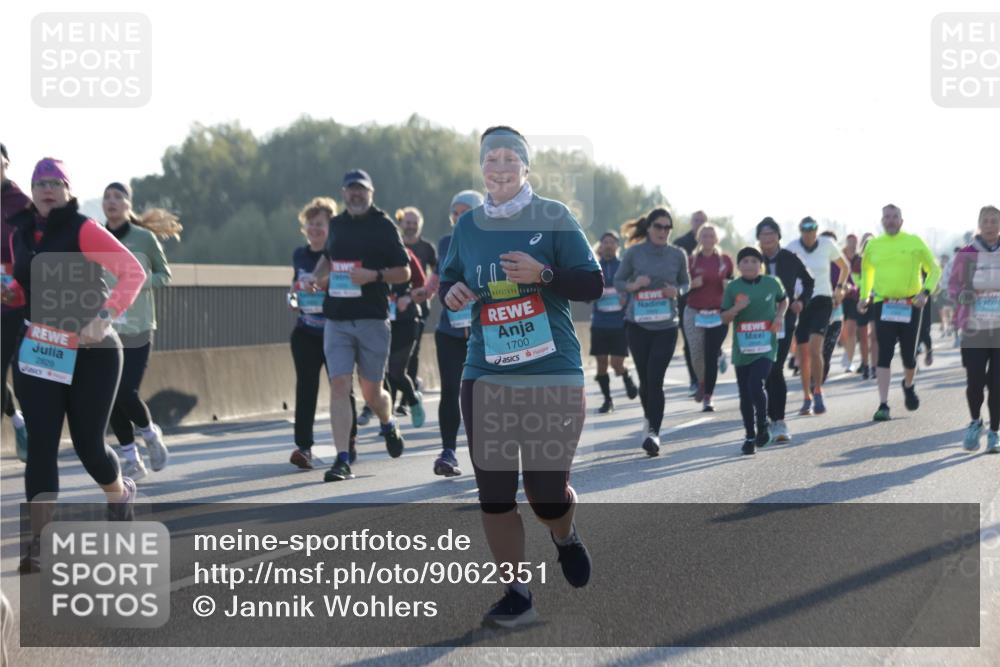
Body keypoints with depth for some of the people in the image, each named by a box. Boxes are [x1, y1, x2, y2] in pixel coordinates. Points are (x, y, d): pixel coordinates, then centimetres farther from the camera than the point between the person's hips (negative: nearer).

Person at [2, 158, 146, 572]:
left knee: (88, 444, 3)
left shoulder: (83, 230, -13)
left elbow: (134, 272, -18)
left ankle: (120, 495, 36)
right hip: (37, 350, 4)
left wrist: (104, 318, -27)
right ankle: (40, 544, 1)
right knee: (41, 445, -2)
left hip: (91, 353, -4)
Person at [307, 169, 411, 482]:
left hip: (372, 319, -3)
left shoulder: (383, 226, -2)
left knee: (371, 391, 4)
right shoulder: (337, 224, 12)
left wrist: (374, 275, -18)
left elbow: (404, 271, -2)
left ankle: (388, 424, 39)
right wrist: (317, 276, 11)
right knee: (339, 385, -9)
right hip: (336, 319, 3)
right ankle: (342, 459, -11)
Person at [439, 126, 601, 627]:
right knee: (494, 492, 1)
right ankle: (517, 595, 14)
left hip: (552, 374, -3)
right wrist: (451, 292, -3)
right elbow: (449, 280, 20)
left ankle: (565, 537, 35)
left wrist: (543, 274, -20)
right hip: (485, 375, 3)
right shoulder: (468, 225, 7)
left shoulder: (553, 218, -3)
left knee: (546, 490, -1)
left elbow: (592, 285, -4)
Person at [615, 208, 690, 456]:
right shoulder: (633, 253, -2)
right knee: (644, 378, 8)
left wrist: (677, 291, -8)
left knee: (655, 379, -12)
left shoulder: (678, 255, 2)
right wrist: (633, 286, -15)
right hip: (637, 324, 1)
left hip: (666, 326, -1)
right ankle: (650, 420, 31)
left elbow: (686, 283, 14)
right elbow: (618, 282, 7)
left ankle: (653, 432, -15)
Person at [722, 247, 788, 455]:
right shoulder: (733, 288, 0)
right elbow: (724, 318, 1)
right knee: (745, 395, 7)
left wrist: (780, 315, 1)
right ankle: (750, 436, 21)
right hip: (742, 348, 2)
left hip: (765, 347, -2)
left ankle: (762, 427, 2)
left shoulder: (771, 283, 1)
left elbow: (783, 300, 20)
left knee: (756, 386, -20)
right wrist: (737, 308, -18)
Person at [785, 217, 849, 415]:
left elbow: (845, 267, 13)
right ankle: (807, 397, 16)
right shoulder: (792, 248, -6)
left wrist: (840, 288, 5)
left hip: (822, 301, -1)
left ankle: (818, 393, -8)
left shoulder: (827, 245, -3)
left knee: (815, 349, -18)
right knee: (802, 353, 4)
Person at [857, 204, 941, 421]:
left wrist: (925, 292, -9)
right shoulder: (873, 245, 6)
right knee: (884, 355, -8)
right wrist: (864, 296, 14)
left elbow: (934, 269, 5)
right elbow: (866, 270, 24)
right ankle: (883, 405, -8)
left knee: (909, 354, 7)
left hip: (910, 306, -1)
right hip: (882, 305, 1)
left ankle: (908, 386, 39)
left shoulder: (914, 242, -1)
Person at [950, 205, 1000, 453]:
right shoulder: (966, 255, 1)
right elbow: (952, 286, 7)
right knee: (975, 382, -7)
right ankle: (975, 422, 22)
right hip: (974, 329, -1)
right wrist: (962, 294, -13)